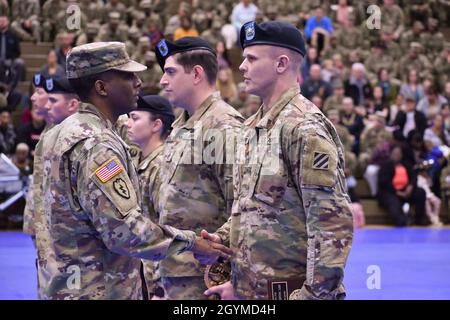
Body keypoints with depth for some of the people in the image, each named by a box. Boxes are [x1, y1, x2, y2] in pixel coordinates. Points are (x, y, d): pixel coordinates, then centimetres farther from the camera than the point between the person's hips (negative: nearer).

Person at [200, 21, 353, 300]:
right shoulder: (254, 127, 13)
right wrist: (222, 238, 4)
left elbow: (333, 221, -20)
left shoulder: (304, 127, -15)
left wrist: (315, 293, -20)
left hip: (290, 291, -8)